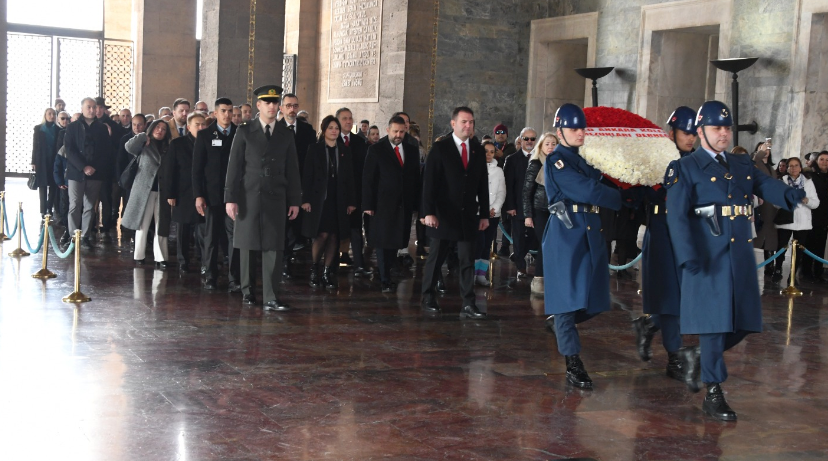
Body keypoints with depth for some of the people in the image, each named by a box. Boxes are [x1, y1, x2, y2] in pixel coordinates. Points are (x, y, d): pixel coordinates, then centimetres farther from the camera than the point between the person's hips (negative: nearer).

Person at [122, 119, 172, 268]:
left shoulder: (168, 149, 15)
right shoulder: (144, 145, 5)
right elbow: (129, 147, -15)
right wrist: (144, 136, -6)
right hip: (145, 189, -3)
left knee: (161, 226, 1)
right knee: (142, 225, 1)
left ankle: (160, 258, 2)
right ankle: (139, 256, 8)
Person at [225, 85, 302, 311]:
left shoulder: (286, 135, 11)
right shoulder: (244, 132, 3)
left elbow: (292, 170, 11)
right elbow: (234, 166, 0)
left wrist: (294, 201, 6)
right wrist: (230, 198, -7)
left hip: (275, 199, 1)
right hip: (249, 197, -1)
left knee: (273, 248, -5)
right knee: (247, 246, 5)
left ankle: (270, 298, -5)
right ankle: (248, 290, 20)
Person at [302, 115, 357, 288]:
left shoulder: (345, 150, 9)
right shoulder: (314, 149, 1)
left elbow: (350, 177, 8)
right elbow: (307, 176, -2)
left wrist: (351, 201, 3)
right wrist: (306, 200, -9)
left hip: (339, 201, 3)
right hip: (319, 199, -3)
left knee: (333, 236, 2)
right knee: (322, 235, -10)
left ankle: (328, 272, 11)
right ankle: (314, 269, 10)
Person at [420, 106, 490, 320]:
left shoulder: (479, 150, 8)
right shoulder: (440, 148, -4)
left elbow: (483, 184, 10)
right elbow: (429, 182, -8)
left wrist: (484, 214, 6)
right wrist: (429, 212, -16)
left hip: (469, 215, 3)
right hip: (443, 214, -3)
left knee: (468, 261, 1)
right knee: (436, 258, 7)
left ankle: (468, 306, 2)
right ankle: (428, 299, 21)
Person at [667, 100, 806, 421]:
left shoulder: (744, 166, 17)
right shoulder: (685, 169, -2)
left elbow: (768, 187, 1)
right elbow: (677, 216, -11)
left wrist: (791, 195, -22)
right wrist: (689, 257, -22)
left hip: (741, 255, 6)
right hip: (709, 258, -6)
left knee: (742, 324, 9)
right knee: (714, 322, -3)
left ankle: (695, 355, 32)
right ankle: (713, 396, 7)